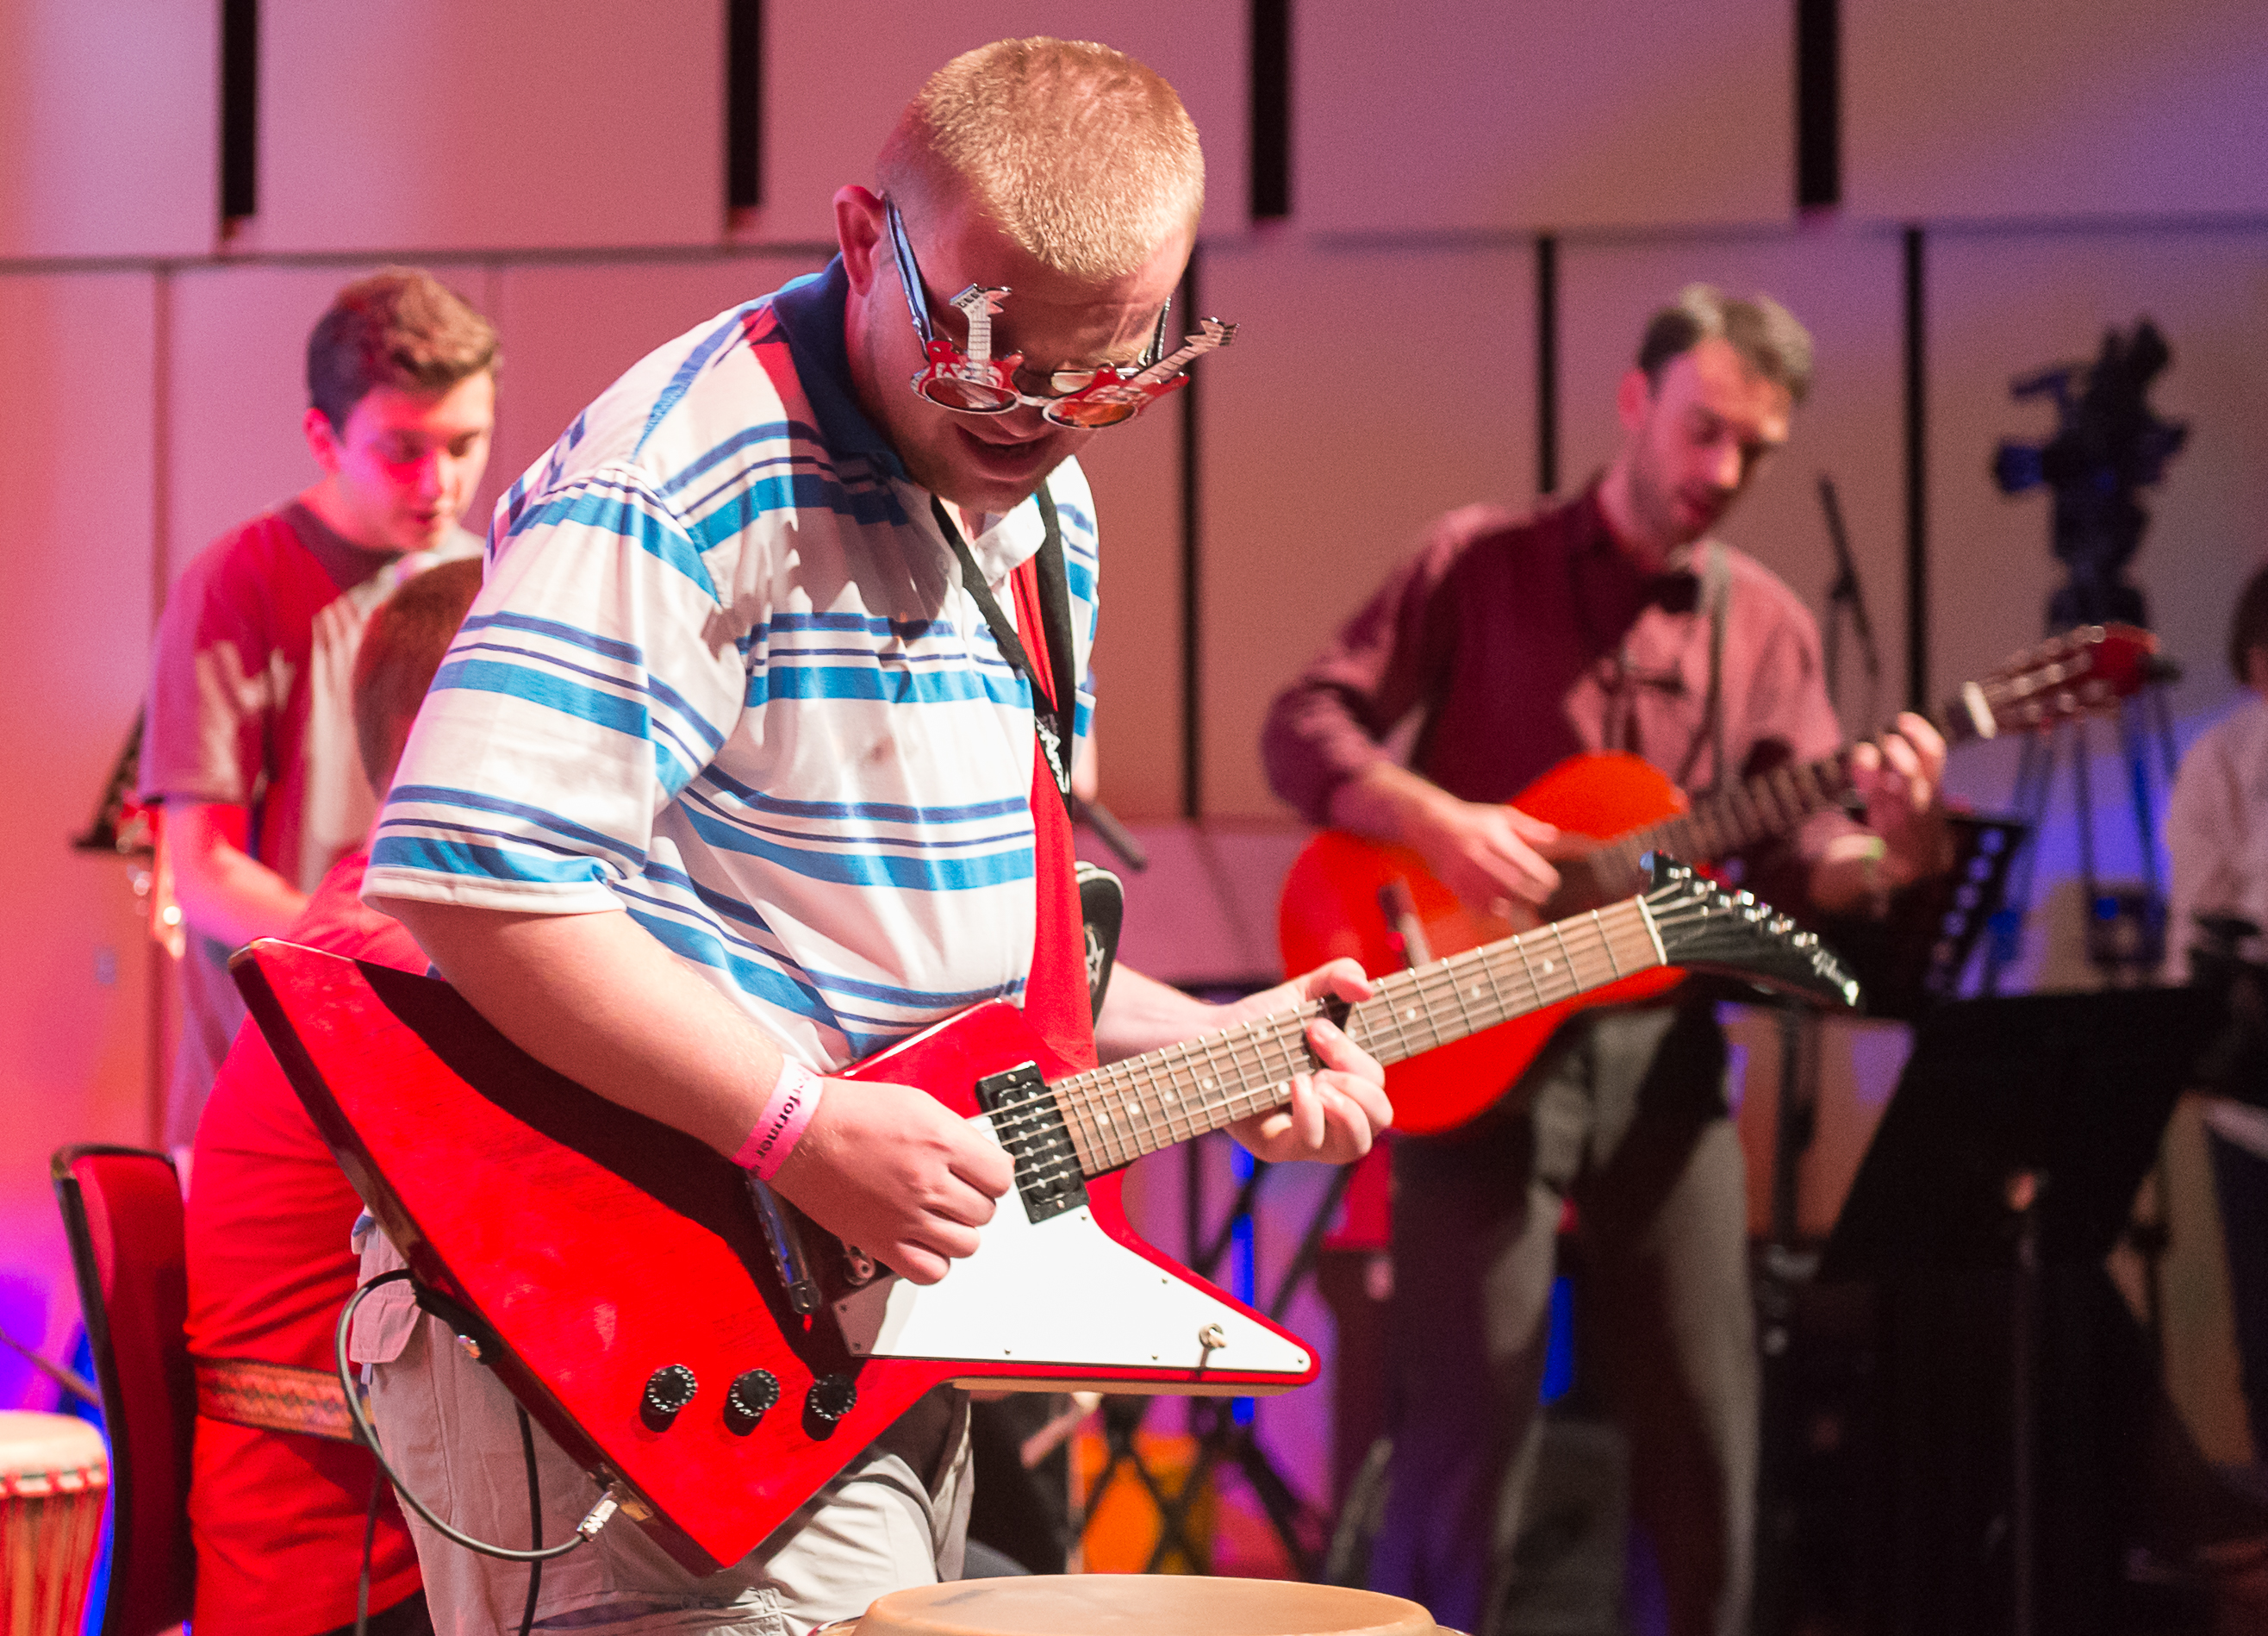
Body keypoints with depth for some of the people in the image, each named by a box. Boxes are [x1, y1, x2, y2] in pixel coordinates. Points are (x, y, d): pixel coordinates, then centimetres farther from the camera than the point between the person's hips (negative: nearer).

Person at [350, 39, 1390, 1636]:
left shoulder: (1040, 505, 13)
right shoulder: (684, 483, -18)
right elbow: (466, 866, -27)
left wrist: (1203, 1046, 10)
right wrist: (805, 1129, -26)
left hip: (870, 1314, 9)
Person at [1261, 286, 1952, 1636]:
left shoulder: (1766, 624, 9)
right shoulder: (1481, 562, 0)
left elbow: (1792, 864, 4)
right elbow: (1305, 728, -4)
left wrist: (1891, 851, -17)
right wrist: (1439, 820, -20)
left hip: (1661, 1045, 4)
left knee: (1708, 1426, 5)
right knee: (1470, 1429, -5)